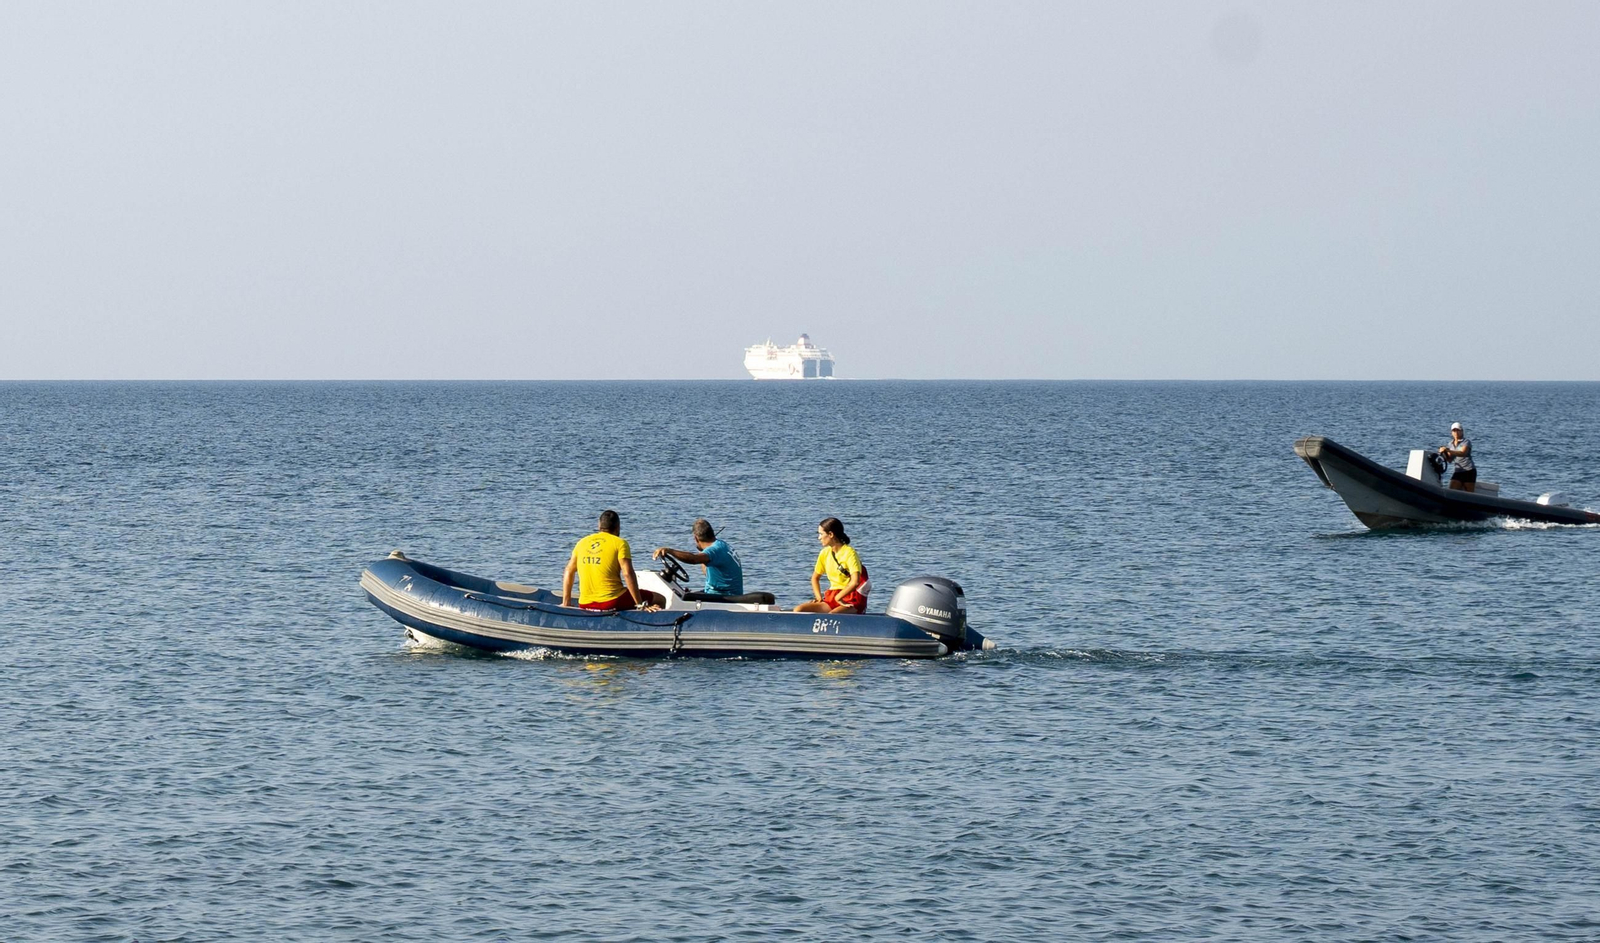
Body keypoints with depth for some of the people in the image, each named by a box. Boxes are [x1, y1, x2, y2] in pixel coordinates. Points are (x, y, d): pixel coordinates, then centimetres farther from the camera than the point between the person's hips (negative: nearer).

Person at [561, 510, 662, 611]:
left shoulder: (581, 543, 12)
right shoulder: (619, 543, -3)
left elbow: (568, 573, 13)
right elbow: (628, 574, -12)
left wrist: (566, 603, 19)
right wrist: (640, 604, -10)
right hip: (612, 603, -6)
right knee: (660, 599, 6)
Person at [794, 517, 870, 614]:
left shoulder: (849, 553, -11)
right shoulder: (825, 553, 11)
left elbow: (855, 582, -23)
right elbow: (815, 577, 23)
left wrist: (838, 597, -17)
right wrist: (819, 597, 7)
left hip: (849, 600, -7)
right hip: (831, 597, 7)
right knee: (798, 610, -14)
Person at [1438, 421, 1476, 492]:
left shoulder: (1466, 442, -4)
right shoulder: (1451, 444, 14)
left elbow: (1463, 453, -23)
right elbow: (1450, 460, 13)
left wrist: (1448, 450, -33)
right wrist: (1444, 454, -9)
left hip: (1469, 471, -5)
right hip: (1457, 472, 5)